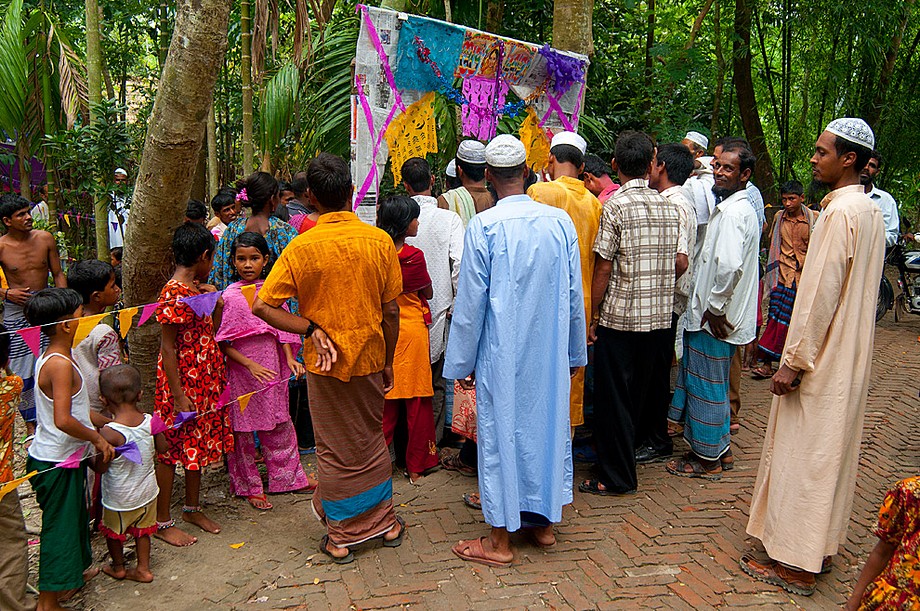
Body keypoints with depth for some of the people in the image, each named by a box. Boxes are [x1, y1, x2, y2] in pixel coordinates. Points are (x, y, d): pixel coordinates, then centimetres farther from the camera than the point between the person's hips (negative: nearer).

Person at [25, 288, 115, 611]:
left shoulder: (50, 358, 7)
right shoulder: (61, 364, -25)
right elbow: (63, 420, -31)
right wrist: (96, 438, -18)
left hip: (58, 458, 10)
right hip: (56, 463, -10)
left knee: (73, 517, 25)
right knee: (59, 527, 3)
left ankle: (73, 574, 44)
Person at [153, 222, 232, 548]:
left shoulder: (196, 289, 8)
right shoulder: (175, 293, -20)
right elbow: (168, 347, -21)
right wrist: (178, 395, -21)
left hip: (204, 380, 9)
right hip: (182, 381, -9)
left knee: (197, 444, 18)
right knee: (172, 447, 3)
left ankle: (192, 508, 33)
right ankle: (162, 521, 16)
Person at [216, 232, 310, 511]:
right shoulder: (230, 296, -10)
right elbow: (223, 343, -11)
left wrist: (290, 359, -4)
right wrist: (250, 365, -19)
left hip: (272, 366, 4)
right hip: (242, 371, -4)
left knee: (280, 425, 14)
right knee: (243, 429, 7)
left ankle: (288, 477, 31)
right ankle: (249, 486, 22)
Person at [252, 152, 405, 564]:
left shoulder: (302, 247, -12)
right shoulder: (380, 241, -8)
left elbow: (262, 305, -15)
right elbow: (390, 311, -4)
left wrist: (311, 329, -12)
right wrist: (388, 361, 6)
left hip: (325, 362, -2)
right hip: (370, 356, 2)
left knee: (334, 449, 12)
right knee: (372, 440, 21)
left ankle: (341, 536, 24)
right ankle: (385, 522, 32)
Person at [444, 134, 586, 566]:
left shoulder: (484, 226, -14)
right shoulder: (560, 221, -2)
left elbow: (471, 302, -10)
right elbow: (575, 295, 5)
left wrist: (463, 361, 1)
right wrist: (575, 352, 17)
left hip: (502, 353, -4)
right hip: (550, 352, 4)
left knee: (501, 433, 6)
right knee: (548, 425, 16)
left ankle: (500, 541, 17)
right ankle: (543, 521, 32)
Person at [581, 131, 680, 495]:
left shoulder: (616, 206, -10)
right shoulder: (669, 207, 6)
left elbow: (603, 266, -12)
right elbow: (676, 263, 8)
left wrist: (593, 316, -5)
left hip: (620, 316, -6)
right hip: (661, 315, 6)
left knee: (614, 397, 2)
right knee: (650, 388, 20)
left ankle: (616, 476, 8)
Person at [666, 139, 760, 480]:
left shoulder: (733, 212, -19)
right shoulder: (731, 207, 14)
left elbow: (729, 266, -31)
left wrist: (714, 307, -20)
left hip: (715, 319, -10)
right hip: (714, 312, 10)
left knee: (706, 385, 1)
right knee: (713, 384, 19)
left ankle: (707, 459, 14)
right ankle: (720, 449, 32)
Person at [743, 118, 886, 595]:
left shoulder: (840, 213, -18)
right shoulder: (870, 211, 12)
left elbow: (821, 293, -22)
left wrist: (794, 361, -18)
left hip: (822, 359, -10)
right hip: (849, 358, 10)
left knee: (805, 454, -2)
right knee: (833, 452, 17)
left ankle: (795, 564, 7)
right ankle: (821, 543, 30)